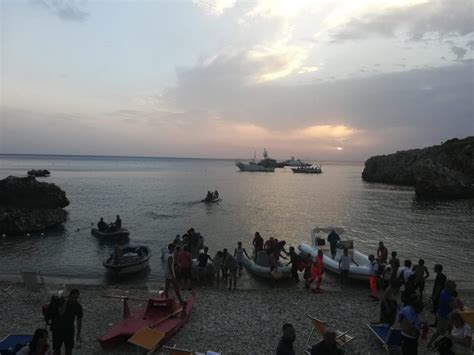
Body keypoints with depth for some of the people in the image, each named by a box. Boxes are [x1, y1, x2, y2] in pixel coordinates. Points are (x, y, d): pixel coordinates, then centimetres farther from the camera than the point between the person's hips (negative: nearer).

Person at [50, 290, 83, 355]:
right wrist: (65, 302, -34)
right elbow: (61, 313, -31)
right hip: (58, 328, -2)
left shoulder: (78, 306, -7)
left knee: (69, 347, 0)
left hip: (69, 329, 2)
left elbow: (79, 320, 1)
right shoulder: (61, 302, -15)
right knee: (57, 348, 4)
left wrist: (78, 333, 1)